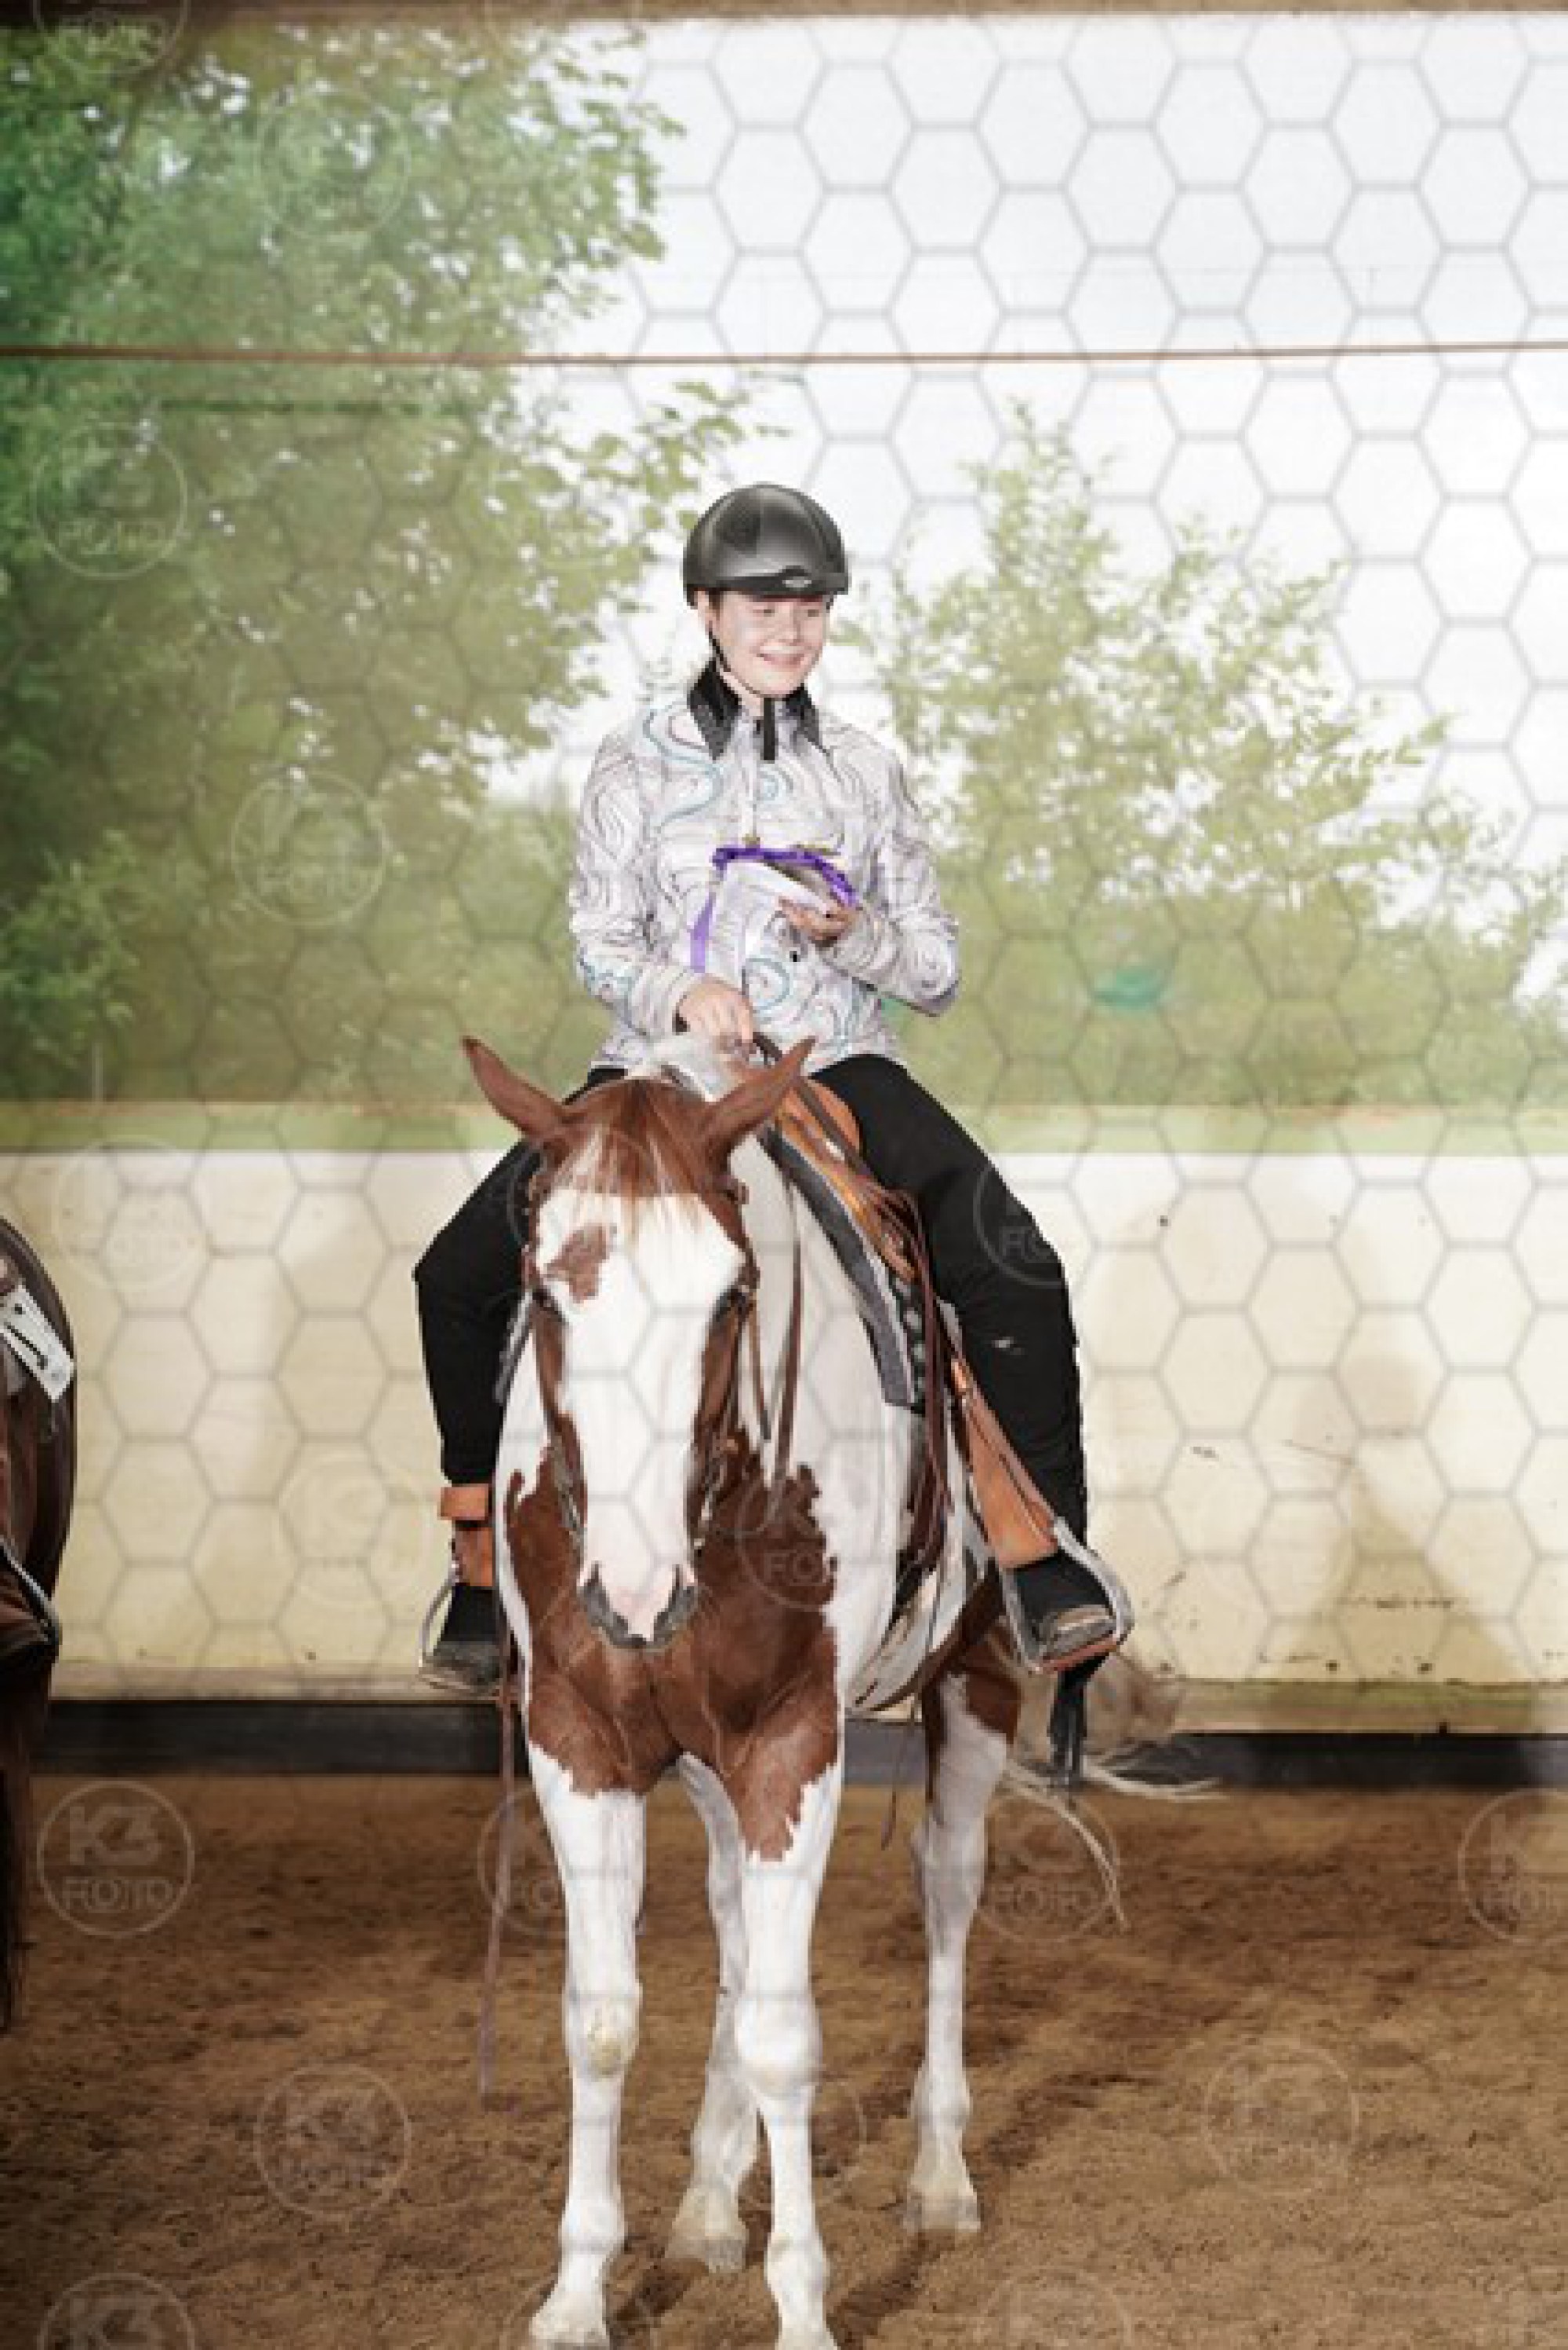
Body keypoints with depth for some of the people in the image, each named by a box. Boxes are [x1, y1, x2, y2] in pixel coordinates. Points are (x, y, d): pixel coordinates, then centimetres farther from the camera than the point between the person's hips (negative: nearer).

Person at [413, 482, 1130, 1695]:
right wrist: (680, 991, -20)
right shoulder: (642, 757, 6)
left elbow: (938, 969, 10)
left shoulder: (866, 769, 9)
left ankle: (1048, 1562, -12)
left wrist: (854, 934, -12)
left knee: (1015, 1274, -23)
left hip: (837, 1064, 1)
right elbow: (601, 940, 2)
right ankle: (485, 1554, 0)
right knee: (462, 1277, -18)